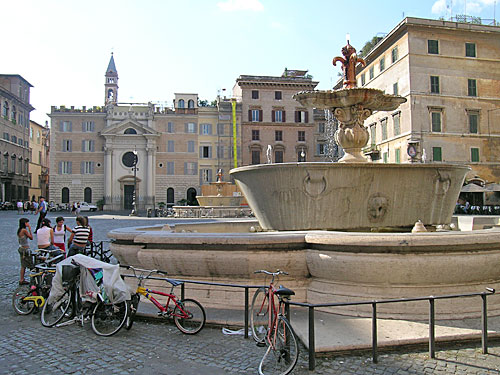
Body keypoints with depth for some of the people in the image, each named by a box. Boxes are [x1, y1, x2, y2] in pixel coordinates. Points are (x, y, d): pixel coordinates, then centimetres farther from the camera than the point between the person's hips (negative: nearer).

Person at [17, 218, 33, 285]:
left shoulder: (19, 230, 10)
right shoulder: (24, 230, -18)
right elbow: (31, 237, -10)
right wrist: (30, 229, -6)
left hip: (21, 248, 9)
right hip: (25, 249, -9)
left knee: (23, 265, 14)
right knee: (24, 265, -3)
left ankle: (22, 279, 19)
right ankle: (21, 280, 1)